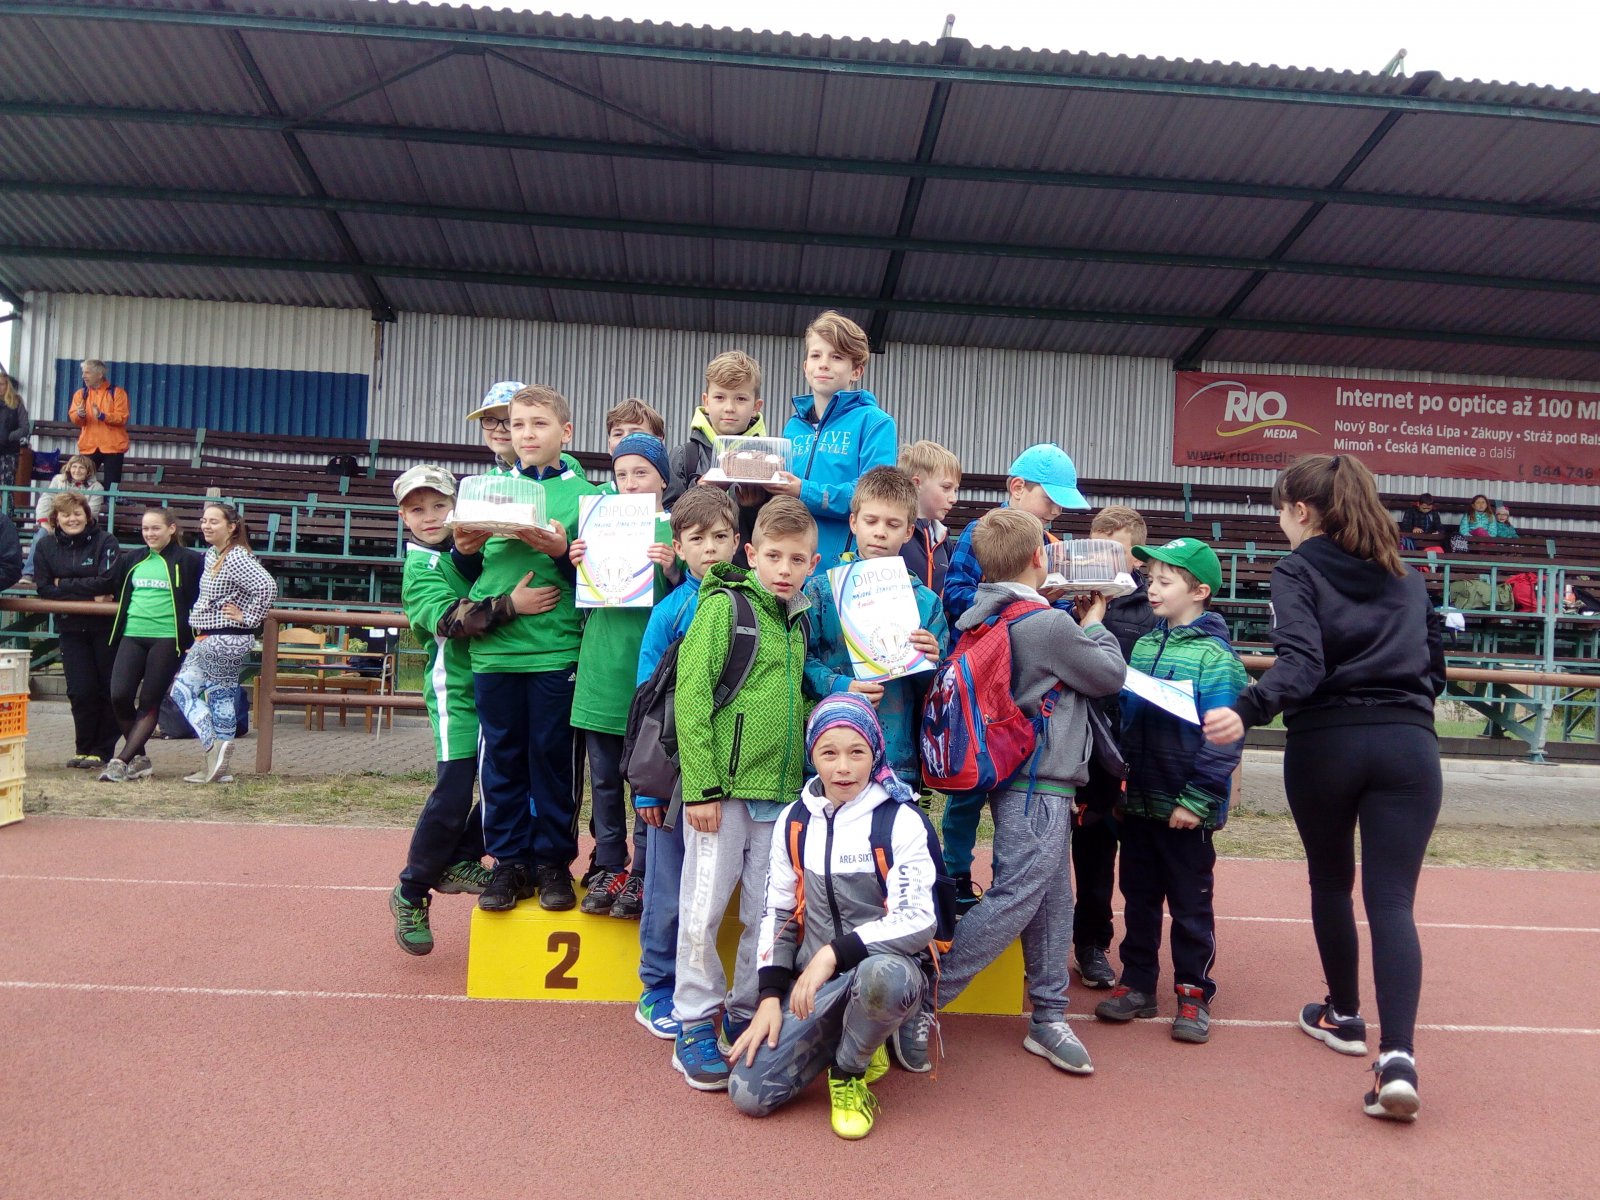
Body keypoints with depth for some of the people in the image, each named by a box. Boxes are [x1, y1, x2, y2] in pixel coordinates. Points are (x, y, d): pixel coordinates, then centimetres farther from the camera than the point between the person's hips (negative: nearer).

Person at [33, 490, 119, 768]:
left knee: (108, 690, 2)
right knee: (81, 691, 0)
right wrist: (90, 596, -13)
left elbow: (108, 581, -19)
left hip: (105, 627, -2)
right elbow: (44, 589, -3)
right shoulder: (45, 545, 3)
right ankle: (84, 749, 15)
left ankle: (102, 751, 12)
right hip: (71, 628, 3)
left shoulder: (104, 541, -7)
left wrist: (64, 584, -13)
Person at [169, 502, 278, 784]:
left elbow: (267, 586, -32)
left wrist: (249, 618, -23)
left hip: (224, 641, -10)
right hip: (211, 639, 10)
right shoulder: (211, 555, 11)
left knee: (183, 689, -4)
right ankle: (218, 768, 16)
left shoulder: (237, 558, -18)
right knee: (221, 696, 11)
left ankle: (213, 743, -7)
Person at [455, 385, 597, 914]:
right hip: (493, 648, 3)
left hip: (557, 648, -3)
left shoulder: (583, 493, 2)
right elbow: (469, 575, 17)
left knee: (553, 755, 5)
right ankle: (509, 860, 22)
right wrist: (465, 551, -4)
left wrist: (562, 552, -18)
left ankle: (553, 860, 19)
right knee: (502, 756, 9)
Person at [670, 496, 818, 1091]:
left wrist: (807, 781, 10)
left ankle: (745, 1014, 28)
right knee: (704, 909, 1)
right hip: (723, 786, -6)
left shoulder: (799, 621, 12)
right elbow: (690, 697, -13)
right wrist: (701, 786, -16)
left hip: (781, 792, 6)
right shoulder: (723, 606, -7)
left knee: (768, 913, 11)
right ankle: (695, 1025, 16)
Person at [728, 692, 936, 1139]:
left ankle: (849, 1070, -7)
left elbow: (918, 919, -18)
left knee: (880, 976, -40)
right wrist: (771, 998, -1)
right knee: (749, 1093, -13)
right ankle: (849, 1041, 14)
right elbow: (777, 912, 9)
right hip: (813, 983, 4)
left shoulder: (901, 820, -10)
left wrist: (835, 953, -25)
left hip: (888, 965, -4)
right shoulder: (794, 820, 4)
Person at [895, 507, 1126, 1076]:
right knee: (1012, 902, -7)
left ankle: (1048, 1018, 24)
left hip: (1025, 782, 9)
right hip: (1039, 786, -9)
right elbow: (1112, 674, -3)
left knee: (1052, 900, 15)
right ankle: (919, 1005, -3)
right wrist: (1094, 621, 11)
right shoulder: (1049, 625, -18)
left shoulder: (984, 618, 6)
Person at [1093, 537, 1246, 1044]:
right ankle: (1137, 983, 28)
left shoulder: (1216, 656, -13)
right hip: (1138, 802, 6)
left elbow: (1223, 737, -18)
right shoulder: (1143, 645, 7)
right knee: (1139, 897, 15)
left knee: (1191, 903, 9)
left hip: (1185, 809, -6)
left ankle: (1193, 993, 22)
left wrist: (1197, 799, -21)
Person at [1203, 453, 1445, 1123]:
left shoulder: (1298, 572, 0)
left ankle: (1344, 1016, 35)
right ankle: (1397, 1055, -14)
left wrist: (1246, 711, -30)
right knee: (1392, 900, 0)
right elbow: (1434, 668, 21)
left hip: (1325, 744, -3)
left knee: (1330, 881, 19)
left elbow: (1301, 662, -17)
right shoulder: (1408, 578, 17)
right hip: (1408, 743, 3)